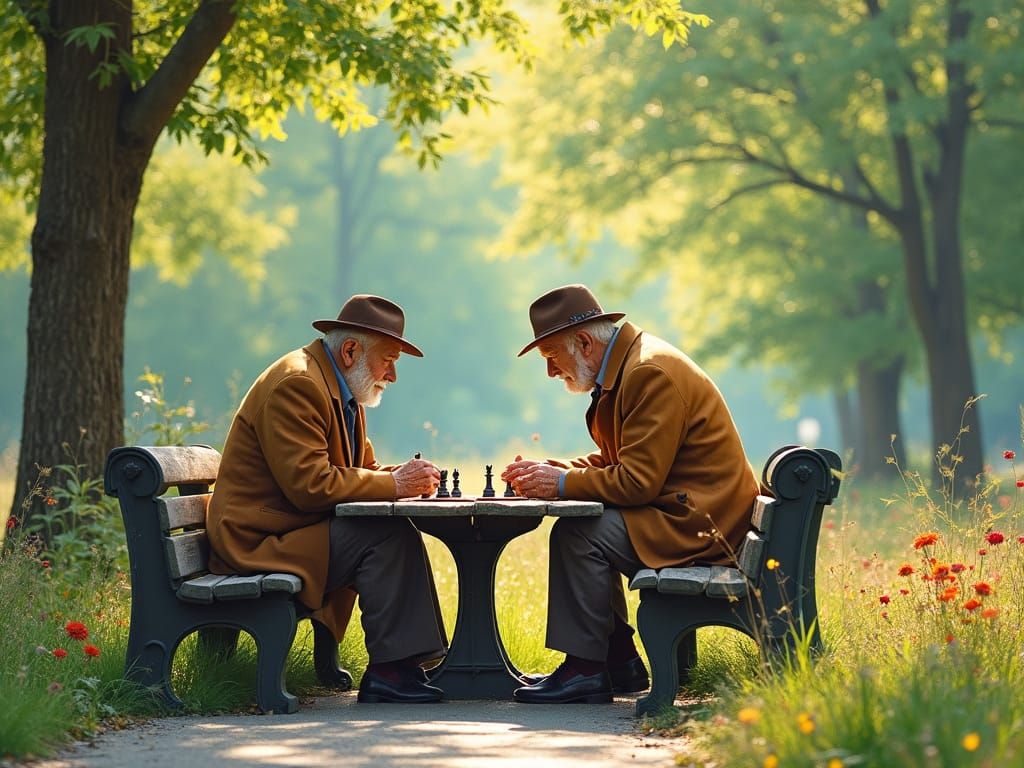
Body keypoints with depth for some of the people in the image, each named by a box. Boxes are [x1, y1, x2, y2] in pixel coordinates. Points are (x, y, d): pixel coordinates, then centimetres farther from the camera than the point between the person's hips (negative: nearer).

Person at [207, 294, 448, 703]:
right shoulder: (296, 384, -18)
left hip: (297, 530, 10)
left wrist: (405, 477, -2)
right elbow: (309, 485, -25)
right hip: (258, 542, -10)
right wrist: (394, 484, -19)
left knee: (397, 534, -2)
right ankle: (388, 671, -20)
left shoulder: (343, 391, 16)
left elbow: (363, 468, 20)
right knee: (391, 535, -22)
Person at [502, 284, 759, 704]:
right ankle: (620, 662, 13)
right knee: (582, 531, 12)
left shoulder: (650, 373, -19)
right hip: (687, 513, 11)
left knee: (576, 535, -19)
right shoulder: (629, 363, 13)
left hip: (701, 523, -11)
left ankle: (585, 669, -11)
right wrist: (552, 471, 4)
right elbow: (614, 461, 19)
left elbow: (637, 481, -23)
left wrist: (561, 482, -15)